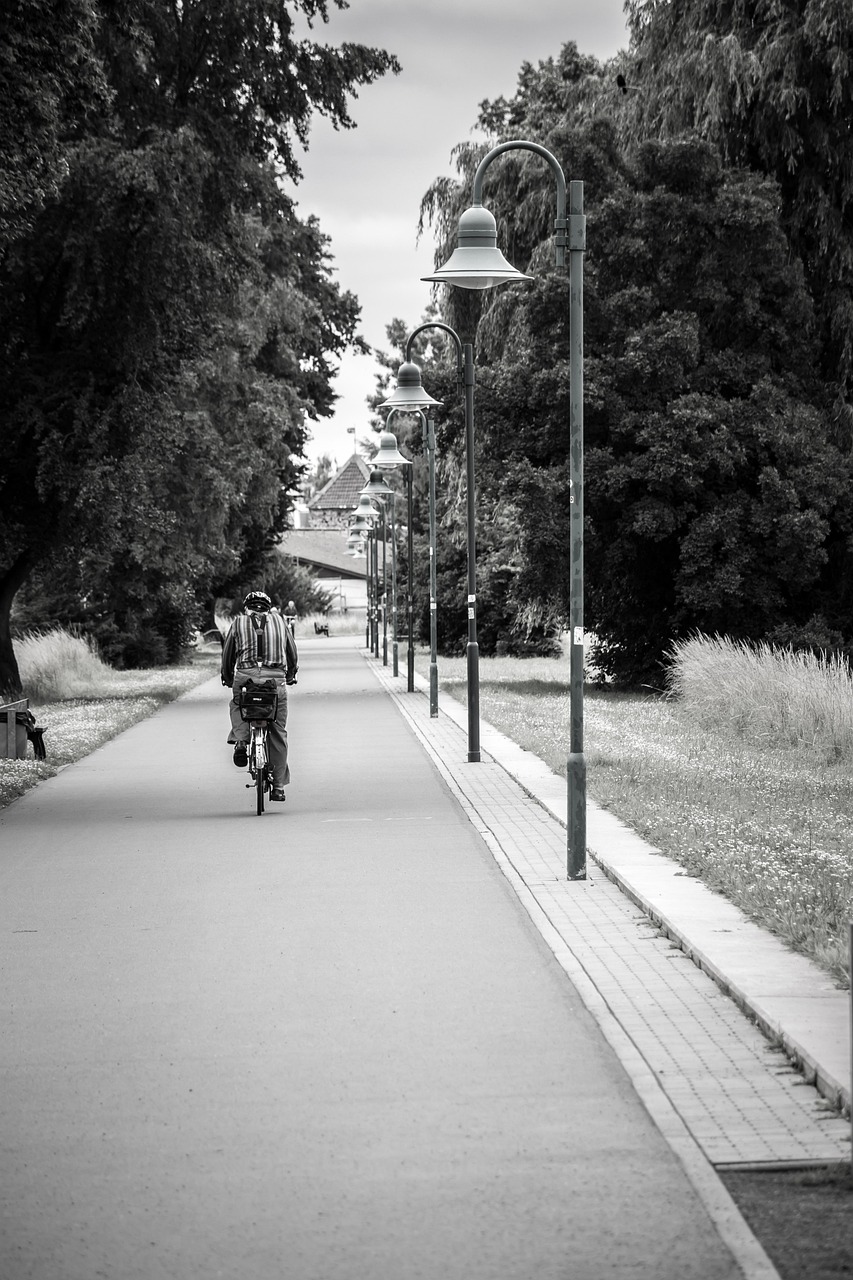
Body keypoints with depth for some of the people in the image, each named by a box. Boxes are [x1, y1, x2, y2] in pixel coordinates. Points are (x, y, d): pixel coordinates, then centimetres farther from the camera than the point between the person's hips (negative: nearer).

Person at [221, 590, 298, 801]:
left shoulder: (239, 622, 14)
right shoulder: (278, 620, 19)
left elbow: (227, 655, 16)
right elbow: (293, 653, 23)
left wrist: (227, 678, 32)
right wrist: (291, 675, 40)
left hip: (246, 677, -1)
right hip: (276, 678, 1)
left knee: (237, 705, 32)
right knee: (278, 734, 9)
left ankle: (240, 740, 3)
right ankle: (278, 786, 10)